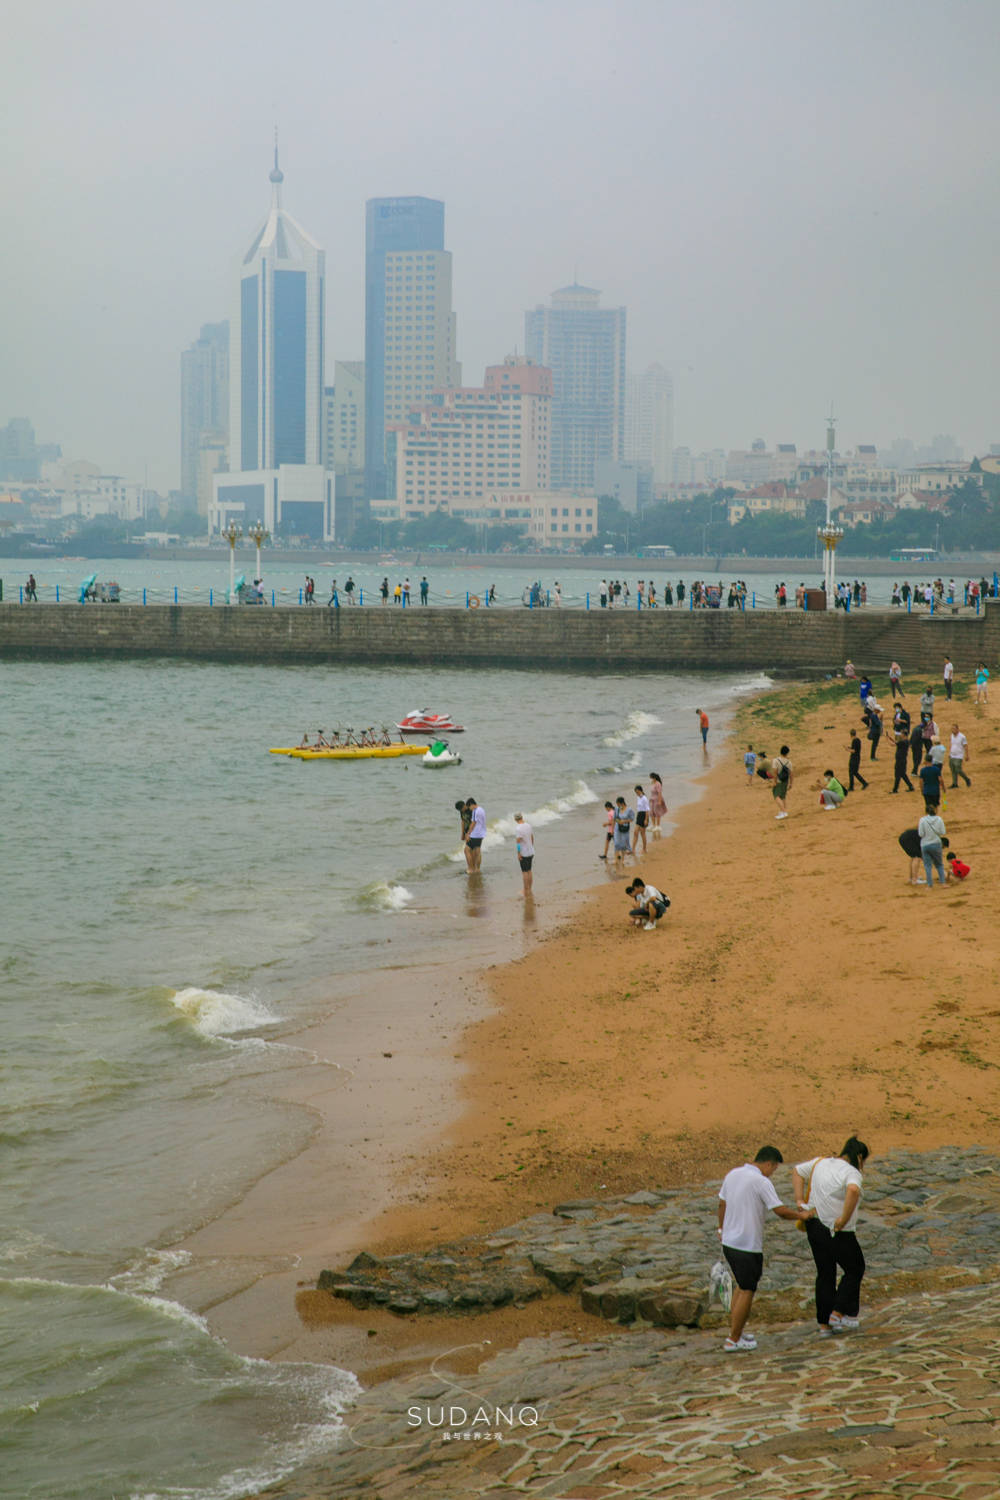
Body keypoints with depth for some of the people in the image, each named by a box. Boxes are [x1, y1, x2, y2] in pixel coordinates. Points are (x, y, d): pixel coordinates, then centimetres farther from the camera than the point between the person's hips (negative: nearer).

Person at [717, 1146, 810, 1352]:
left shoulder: (732, 1175, 6)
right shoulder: (761, 1182, -17)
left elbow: (722, 1204, 17)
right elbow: (781, 1211, -18)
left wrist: (722, 1229, 32)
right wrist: (802, 1215, 0)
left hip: (729, 1241, 8)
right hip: (748, 1246, -8)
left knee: (743, 1286, 23)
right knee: (747, 1291, 3)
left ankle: (735, 1332, 26)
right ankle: (734, 1340, 6)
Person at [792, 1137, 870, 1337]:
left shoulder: (821, 1162, 5)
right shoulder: (852, 1173, -18)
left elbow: (797, 1171, 17)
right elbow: (853, 1190, -40)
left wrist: (800, 1201, 9)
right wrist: (844, 1219, -31)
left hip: (814, 1228, 7)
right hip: (837, 1232, -7)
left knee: (825, 1274, 17)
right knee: (854, 1270, 15)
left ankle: (824, 1324, 20)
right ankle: (839, 1313, 11)